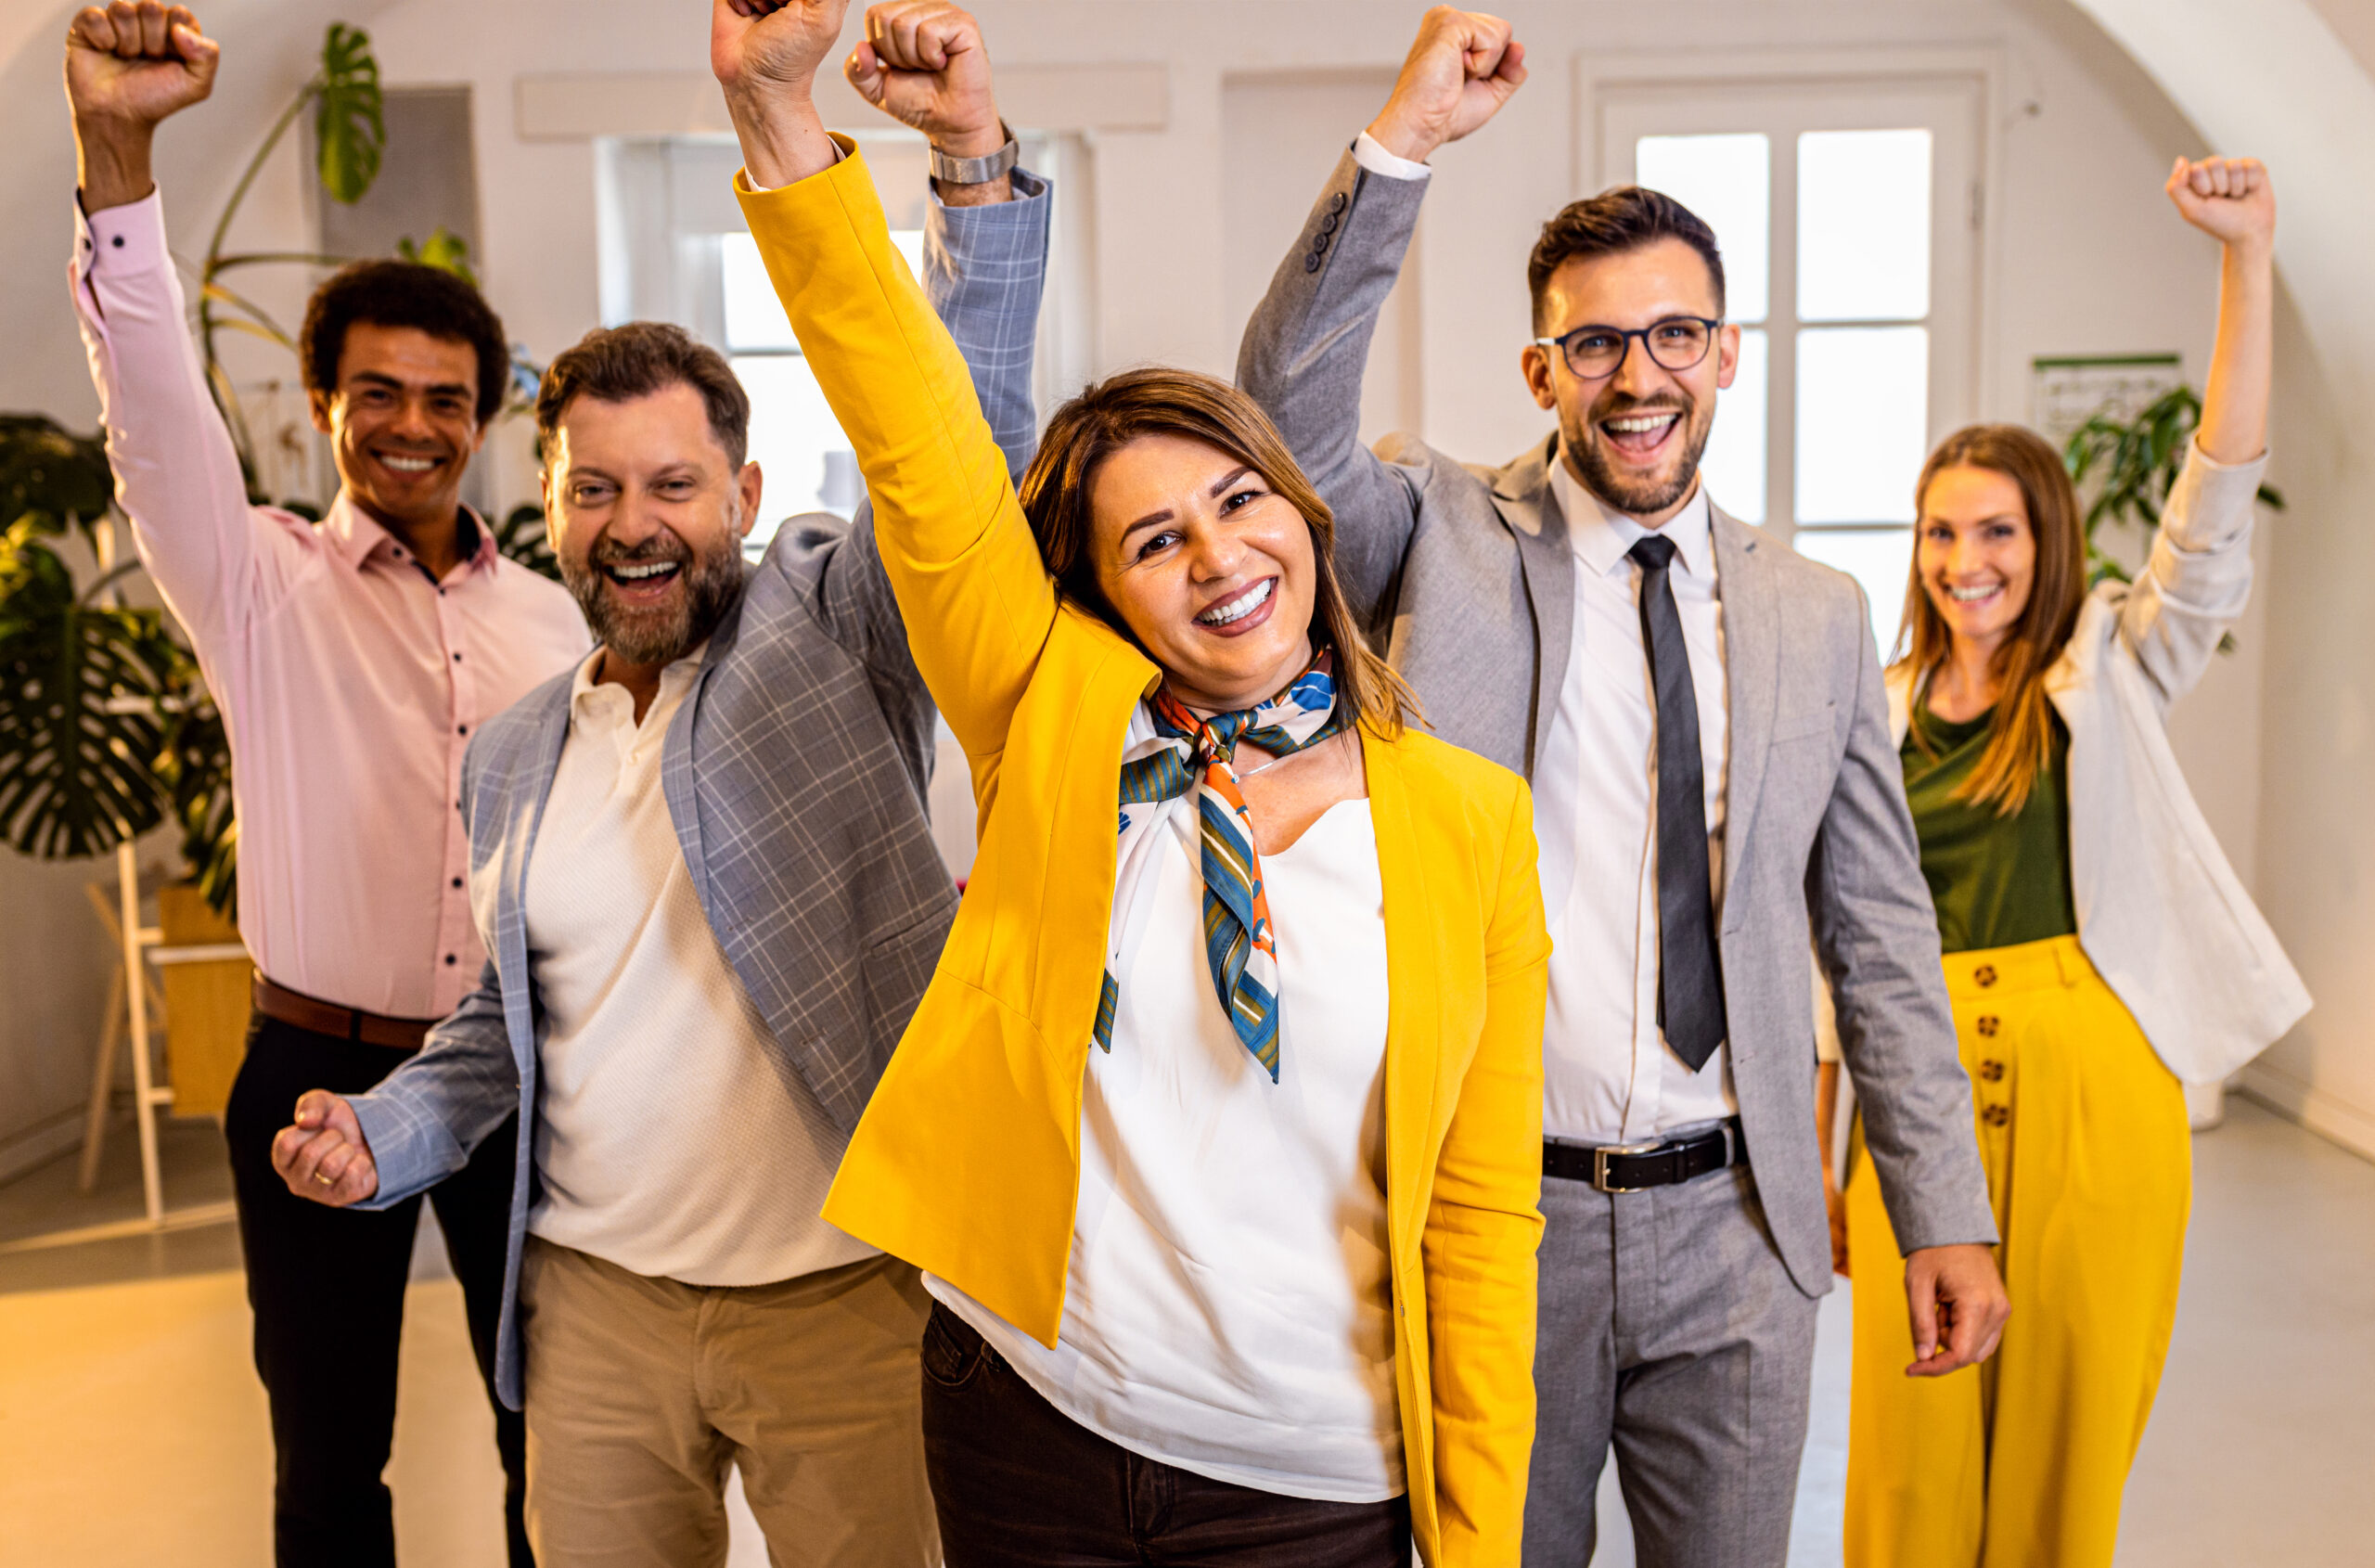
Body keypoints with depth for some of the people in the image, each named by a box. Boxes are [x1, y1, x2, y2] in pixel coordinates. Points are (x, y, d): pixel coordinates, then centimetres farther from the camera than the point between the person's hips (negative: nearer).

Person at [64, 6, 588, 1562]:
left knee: (555, 1430, 12)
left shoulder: (550, 618, 6)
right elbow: (157, 406, -18)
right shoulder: (262, 584, -3)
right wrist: (116, 149, -32)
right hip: (322, 1072, -2)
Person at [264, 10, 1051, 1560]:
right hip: (593, 1302, 5)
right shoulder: (516, 757, 10)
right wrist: (382, 1135, 1)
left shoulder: (832, 623, -5)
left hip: (844, 1298, -4)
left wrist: (976, 167, -30)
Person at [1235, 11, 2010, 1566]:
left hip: (1733, 1226, 2)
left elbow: (1881, 935, 6)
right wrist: (1403, 140, -26)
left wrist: (1949, 1217, 5)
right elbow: (1291, 402, -19)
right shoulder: (1444, 537, -1)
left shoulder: (1820, 617, 5)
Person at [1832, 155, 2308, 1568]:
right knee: (1913, 1455, 4)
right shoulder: (1878, 718, 8)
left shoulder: (2109, 675, 3)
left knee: (2065, 1443, 8)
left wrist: (2249, 255, -17)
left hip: (2092, 1086, -1)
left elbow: (2220, 500, -9)